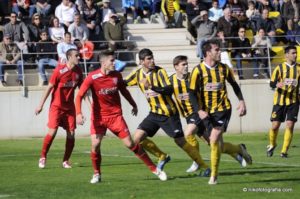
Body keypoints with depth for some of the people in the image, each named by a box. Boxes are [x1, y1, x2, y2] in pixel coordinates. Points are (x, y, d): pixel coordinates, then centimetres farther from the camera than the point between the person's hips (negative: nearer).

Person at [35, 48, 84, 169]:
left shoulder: (78, 71, 1)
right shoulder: (59, 70, -14)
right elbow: (49, 87, -9)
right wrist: (41, 105, -8)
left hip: (69, 107, 5)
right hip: (57, 105, -5)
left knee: (71, 134, -2)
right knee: (52, 131, -11)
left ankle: (66, 161, 11)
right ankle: (42, 157, 6)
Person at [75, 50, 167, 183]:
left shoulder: (117, 75, -3)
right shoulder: (92, 77, -14)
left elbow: (124, 91, 17)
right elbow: (79, 96, -13)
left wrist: (133, 105, 27)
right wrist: (78, 113, -26)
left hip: (116, 115, 1)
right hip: (98, 117, -1)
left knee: (130, 144, -3)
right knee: (95, 145, -16)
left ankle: (154, 169, 5)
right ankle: (97, 174, 5)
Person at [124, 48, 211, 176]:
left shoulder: (160, 72, -14)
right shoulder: (137, 74, 2)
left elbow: (170, 90, -25)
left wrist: (151, 86, -35)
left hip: (168, 113, -6)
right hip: (154, 113, 6)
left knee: (180, 141, -5)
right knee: (138, 138, -4)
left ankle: (204, 167, 8)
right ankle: (162, 157, 16)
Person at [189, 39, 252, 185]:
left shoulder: (224, 68, 1)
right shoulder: (198, 70, -8)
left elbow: (234, 84, 17)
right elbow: (192, 93, -7)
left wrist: (241, 101, 9)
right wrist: (199, 110, -19)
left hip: (223, 109, -1)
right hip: (207, 112, 1)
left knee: (214, 140, -17)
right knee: (218, 146, 2)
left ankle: (214, 176, -5)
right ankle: (239, 149, 34)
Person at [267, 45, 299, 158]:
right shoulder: (280, 68, -1)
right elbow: (272, 83, -6)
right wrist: (278, 84, -25)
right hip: (280, 101, -2)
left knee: (290, 125, -9)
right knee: (275, 125, -2)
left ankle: (284, 151, 0)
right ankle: (272, 145, 27)